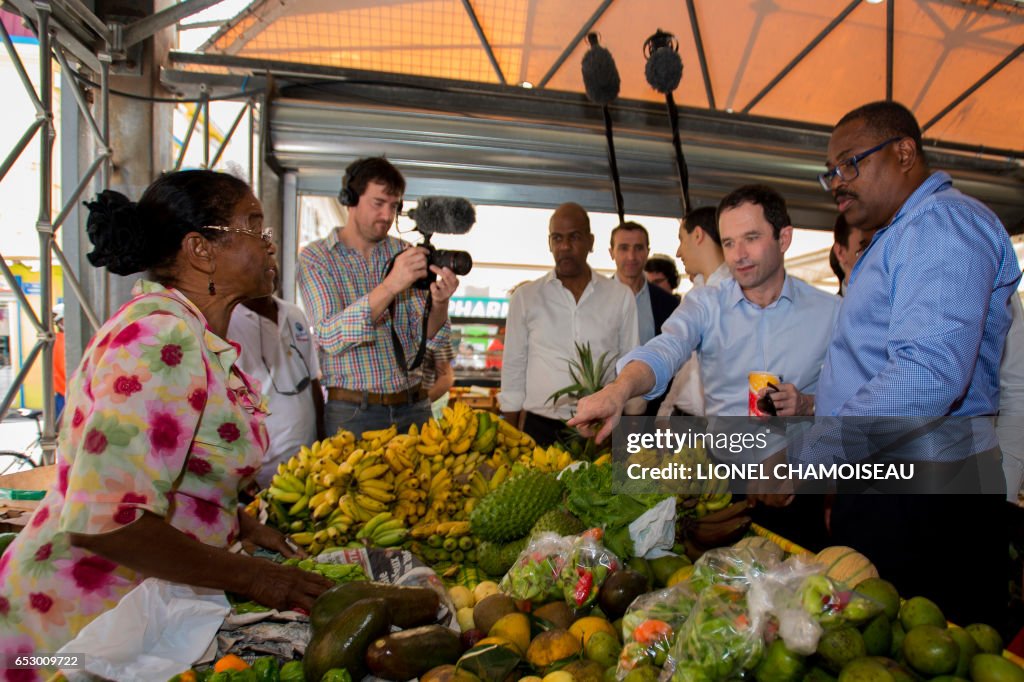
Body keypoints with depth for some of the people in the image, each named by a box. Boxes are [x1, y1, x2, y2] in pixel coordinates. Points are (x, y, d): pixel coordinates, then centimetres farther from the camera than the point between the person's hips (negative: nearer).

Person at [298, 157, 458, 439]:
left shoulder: (406, 254, 5)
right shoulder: (315, 257, -4)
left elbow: (429, 339, 0)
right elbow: (329, 337, -19)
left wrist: (438, 304, -22)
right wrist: (390, 286, -30)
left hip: (413, 407, 3)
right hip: (352, 414, -3)